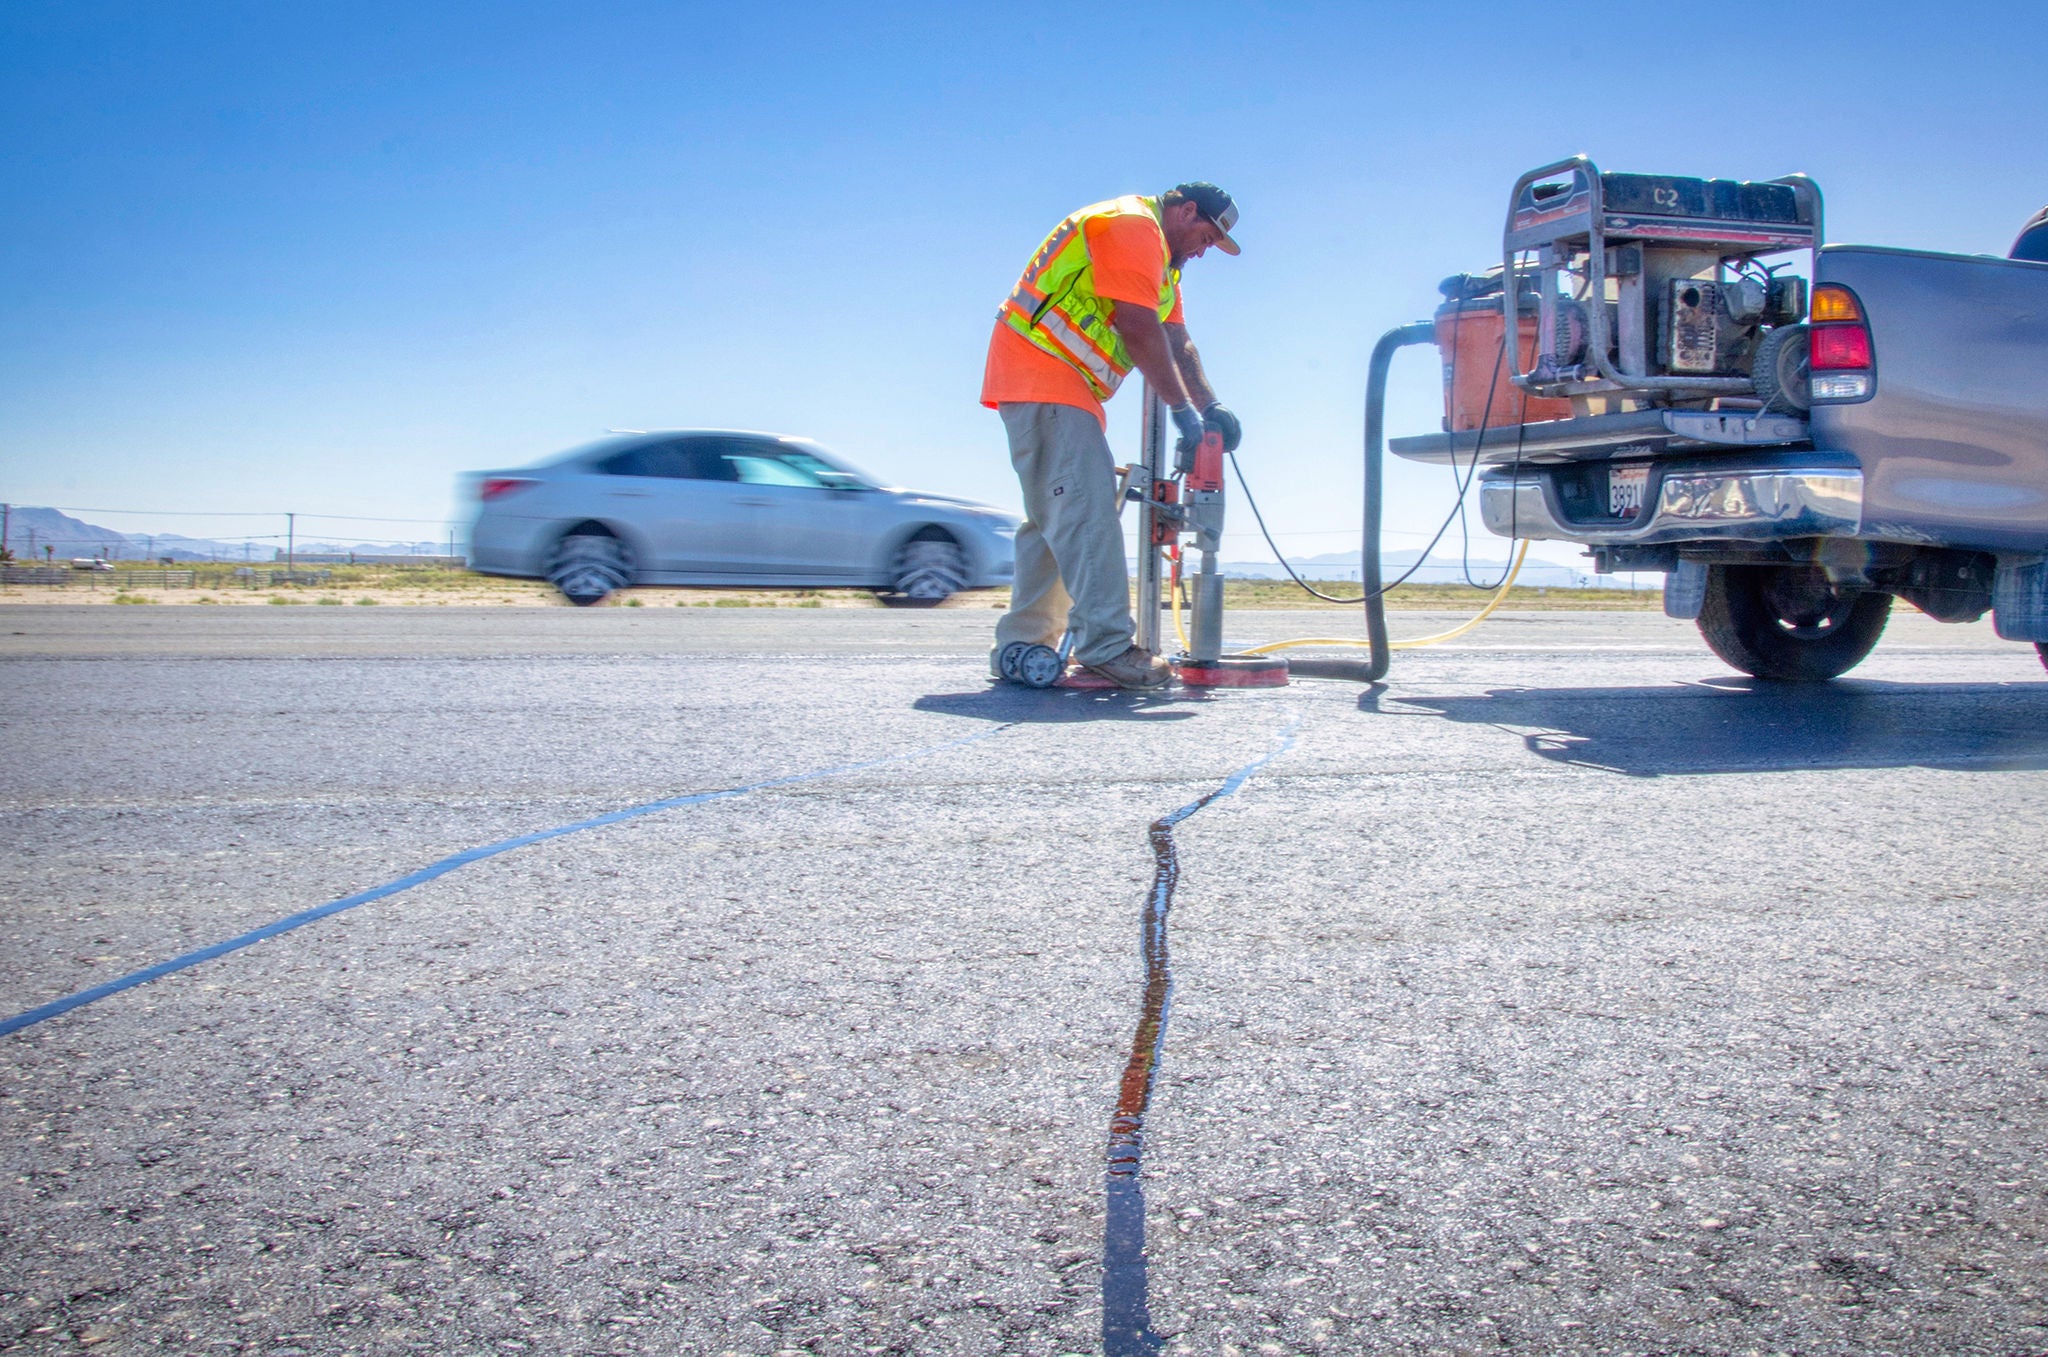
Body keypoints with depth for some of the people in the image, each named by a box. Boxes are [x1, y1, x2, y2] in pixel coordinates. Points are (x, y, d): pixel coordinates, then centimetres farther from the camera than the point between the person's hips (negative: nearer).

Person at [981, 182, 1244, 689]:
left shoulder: (1162, 257, 23)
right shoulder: (1131, 226, -10)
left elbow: (1177, 343, 15)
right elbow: (1139, 329, -20)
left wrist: (1209, 407, 0)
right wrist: (1183, 408, -16)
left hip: (1066, 389, 11)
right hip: (1043, 376, -11)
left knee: (1056, 516, 9)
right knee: (1088, 508, -19)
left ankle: (1021, 646, 11)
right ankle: (1107, 646, -24)